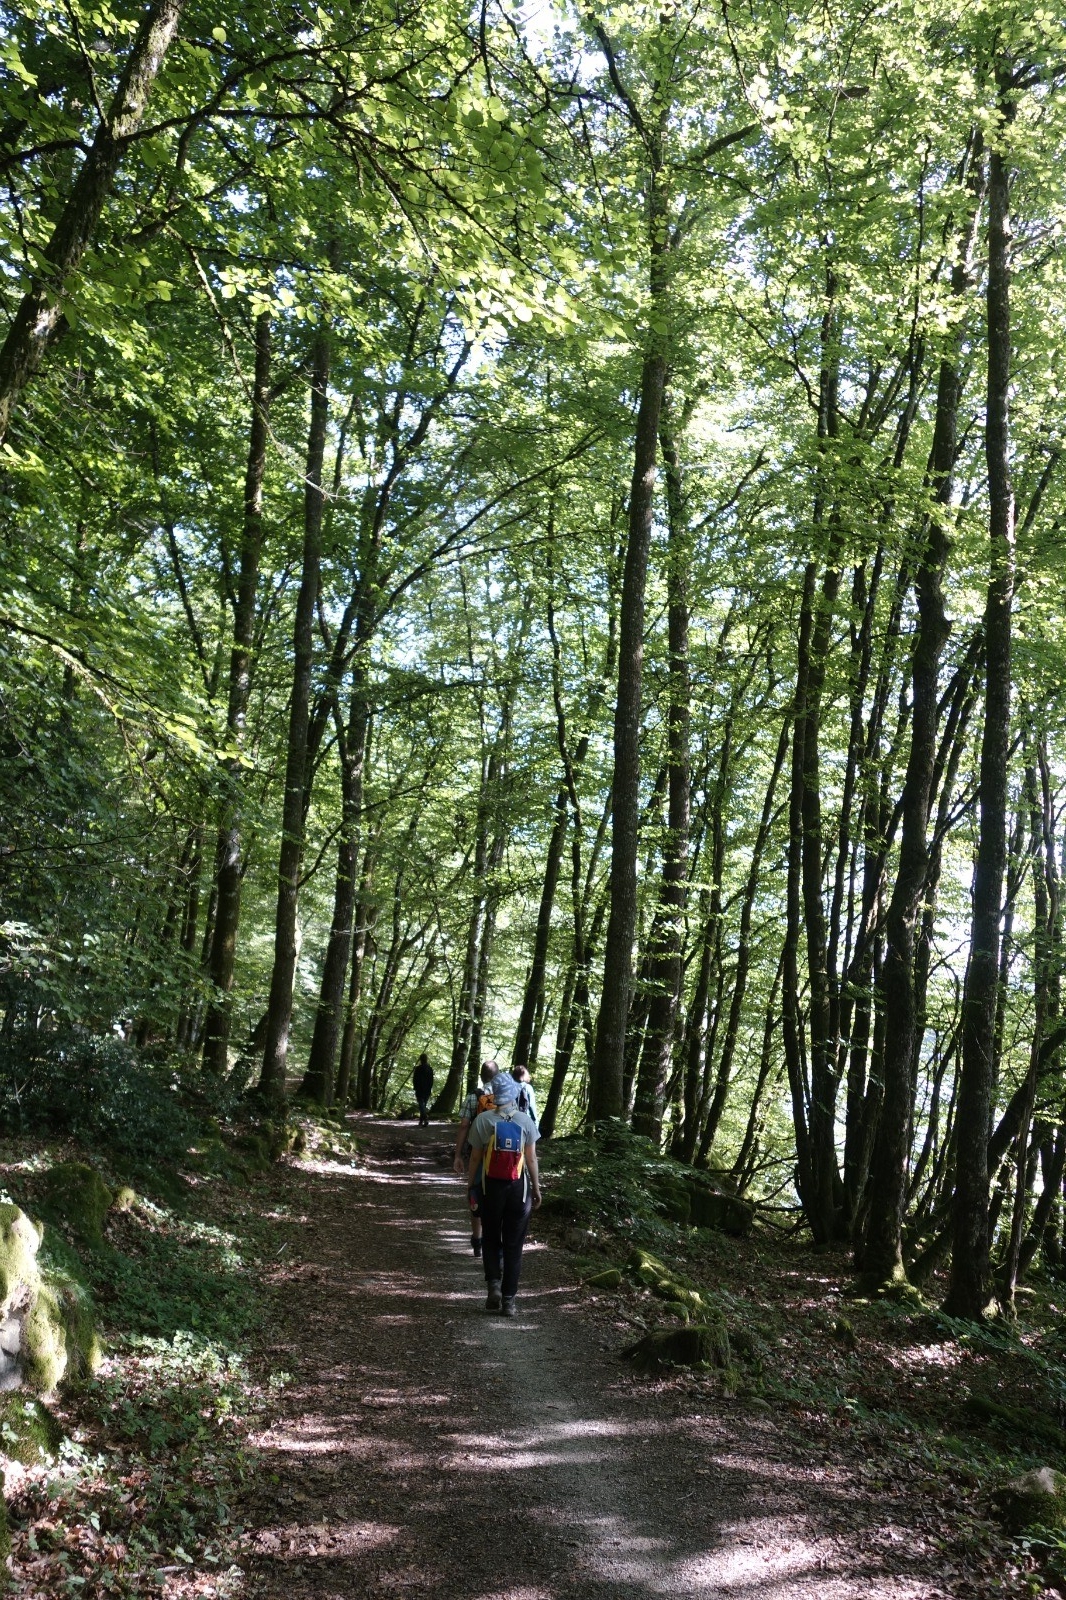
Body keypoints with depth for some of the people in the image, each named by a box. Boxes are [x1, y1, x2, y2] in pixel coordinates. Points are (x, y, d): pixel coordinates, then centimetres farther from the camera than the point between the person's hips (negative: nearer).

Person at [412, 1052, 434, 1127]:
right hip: (427, 1090, 5)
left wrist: (415, 1087, 6)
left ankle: (426, 1120, -25)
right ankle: (421, 1121, 20)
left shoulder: (418, 1068, -10)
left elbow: (414, 1079, -7)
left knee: (421, 1105, -7)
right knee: (425, 1105, 15)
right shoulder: (430, 1069, 5)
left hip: (420, 1090, -5)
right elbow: (432, 1080, 10)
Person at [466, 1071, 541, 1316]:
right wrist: (536, 1188, 8)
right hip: (518, 1185, 0)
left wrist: (470, 1184, 11)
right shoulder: (525, 1120, -7)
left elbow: (475, 1157, -2)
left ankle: (493, 1284, 1)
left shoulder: (482, 1119, -9)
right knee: (514, 1245, 10)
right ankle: (508, 1300, 11)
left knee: (491, 1239, 19)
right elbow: (531, 1158, -3)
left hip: (491, 1184, 0)